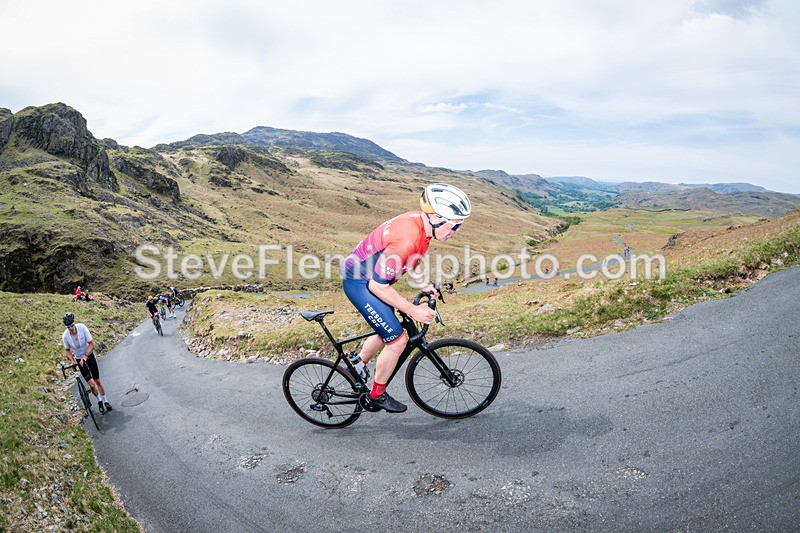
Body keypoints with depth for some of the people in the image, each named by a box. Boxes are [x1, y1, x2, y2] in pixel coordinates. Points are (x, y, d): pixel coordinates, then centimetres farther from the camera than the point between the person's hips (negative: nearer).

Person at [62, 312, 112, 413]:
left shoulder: (82, 327, -23)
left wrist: (85, 356, -26)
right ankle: (99, 401, 19)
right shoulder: (65, 336, -20)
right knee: (91, 384, -8)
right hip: (79, 359, 0)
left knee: (97, 380, 9)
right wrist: (72, 361, -16)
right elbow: (67, 350, -2)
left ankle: (105, 401, 29)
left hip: (89, 356, 0)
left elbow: (91, 343, -16)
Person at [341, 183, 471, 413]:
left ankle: (355, 369, 44)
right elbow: (377, 286, -29)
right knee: (397, 340, -6)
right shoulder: (406, 239, -34)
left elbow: (412, 259, 14)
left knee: (388, 332, 22)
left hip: (370, 278, 9)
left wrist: (424, 285, 0)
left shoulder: (421, 221, -5)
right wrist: (413, 311, -22)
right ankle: (377, 395, 16)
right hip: (359, 283, -9)